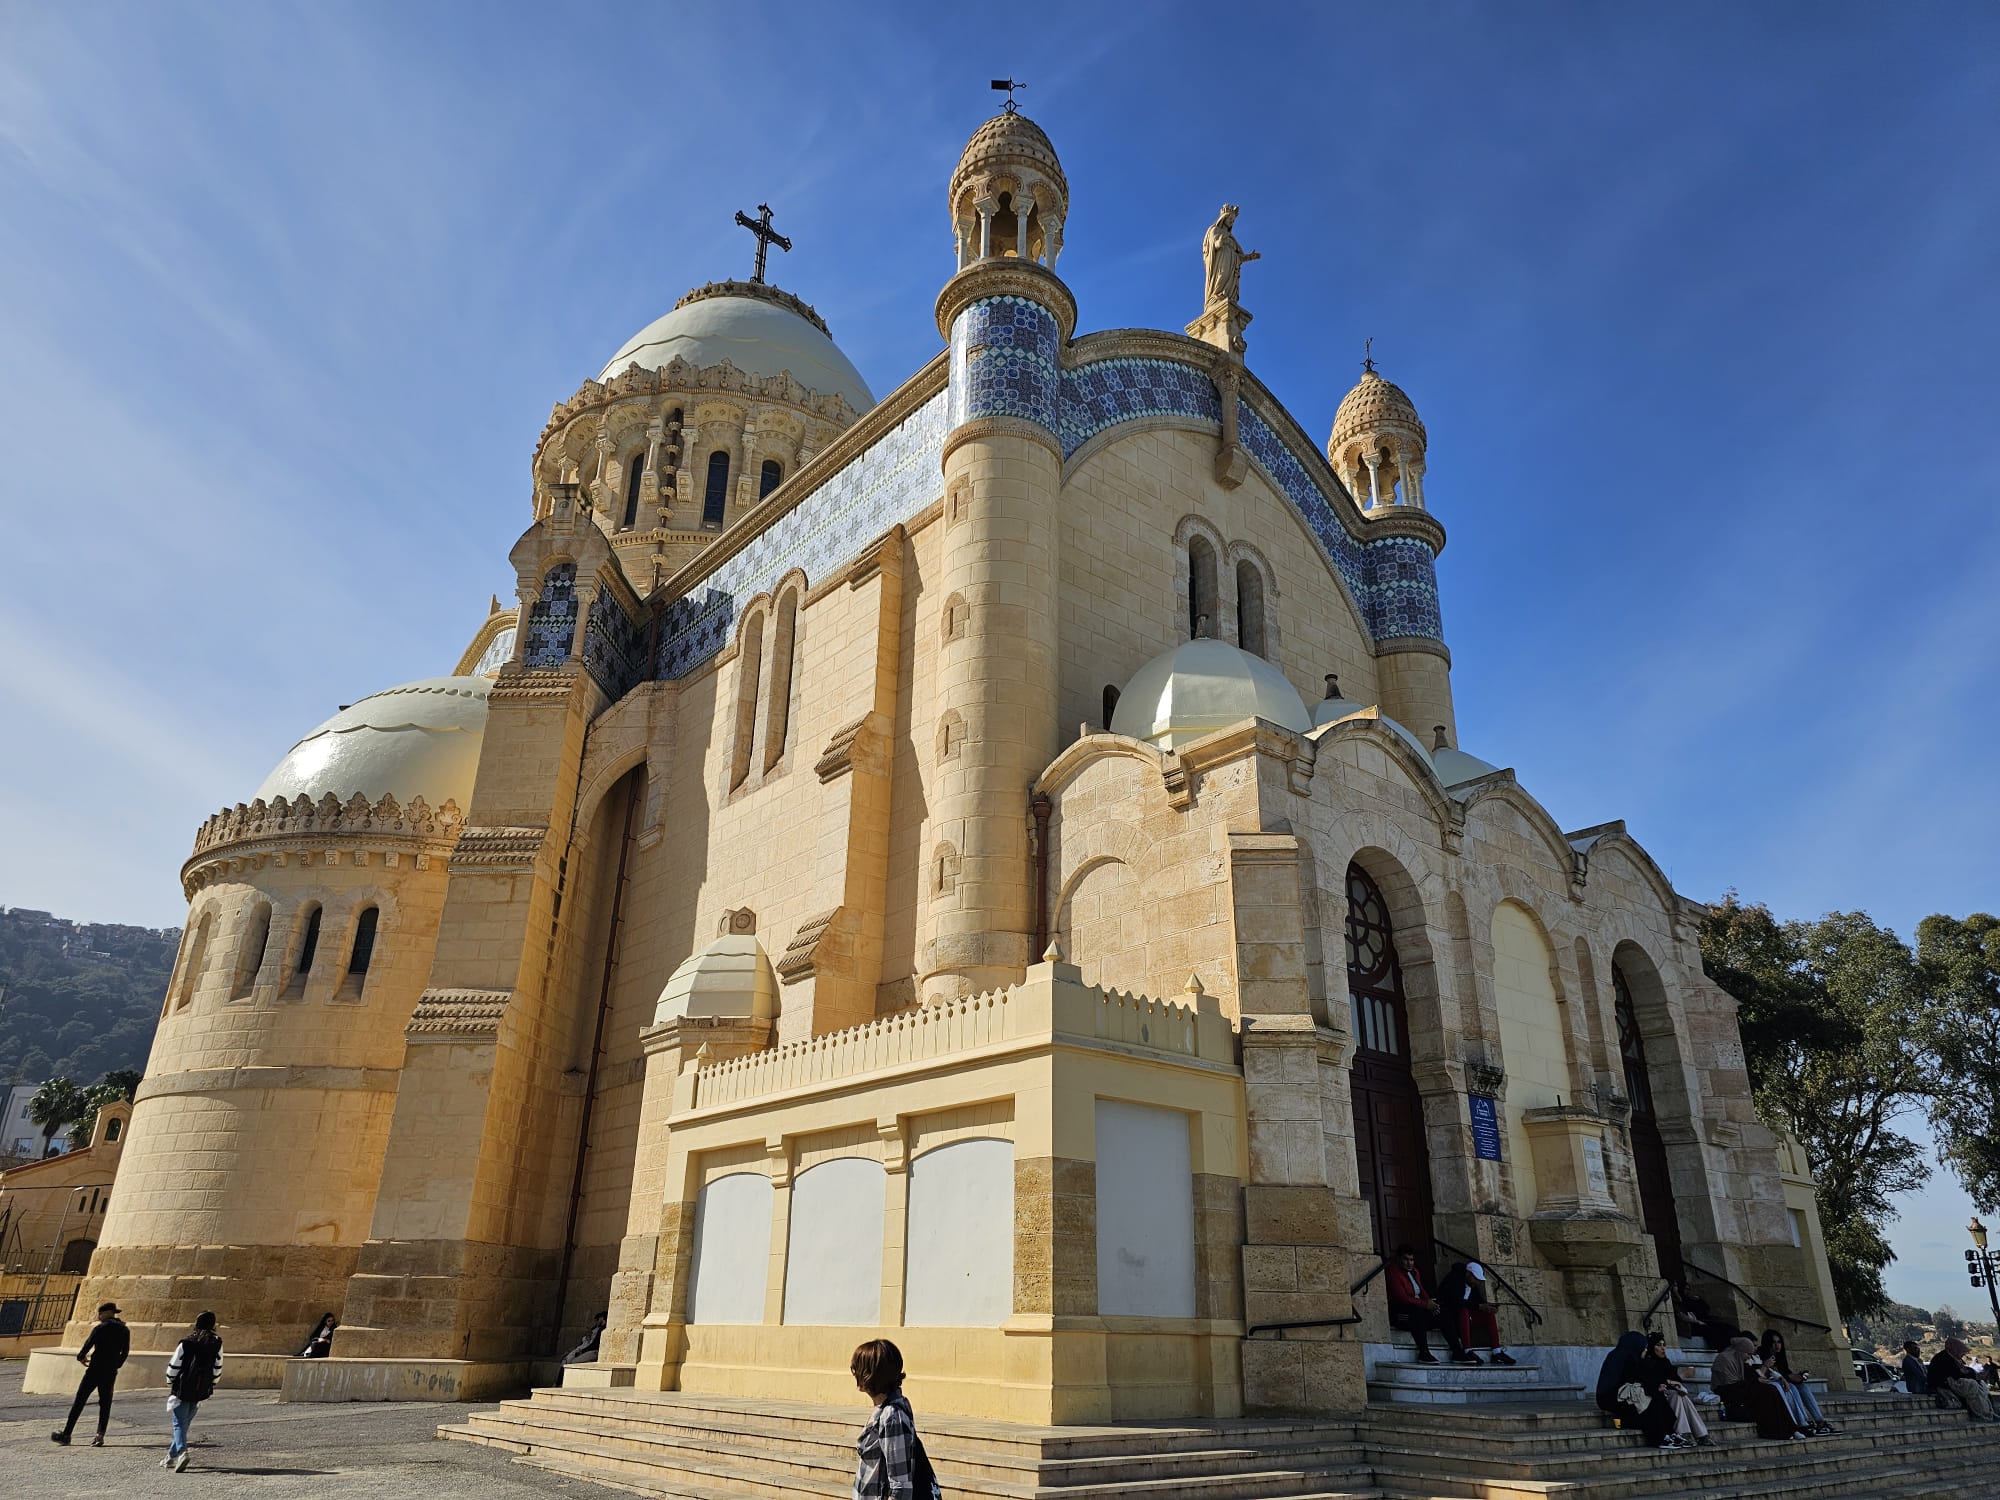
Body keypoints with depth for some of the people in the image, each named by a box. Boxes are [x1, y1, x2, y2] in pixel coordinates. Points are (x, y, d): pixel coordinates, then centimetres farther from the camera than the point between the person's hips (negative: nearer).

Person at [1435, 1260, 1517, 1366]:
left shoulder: (1473, 1285, 9)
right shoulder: (1454, 1280, -18)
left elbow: (1477, 1300, 9)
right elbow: (1457, 1301, -30)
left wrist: (1486, 1305, -15)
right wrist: (1479, 1306, -30)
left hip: (1464, 1315, 8)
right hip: (1447, 1315, -8)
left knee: (1489, 1315, -5)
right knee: (1464, 1311, -37)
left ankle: (1496, 1353, -12)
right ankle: (1467, 1352, -38)